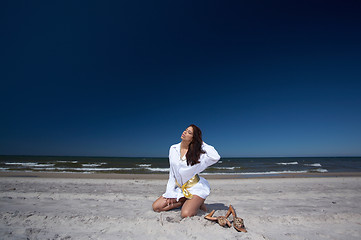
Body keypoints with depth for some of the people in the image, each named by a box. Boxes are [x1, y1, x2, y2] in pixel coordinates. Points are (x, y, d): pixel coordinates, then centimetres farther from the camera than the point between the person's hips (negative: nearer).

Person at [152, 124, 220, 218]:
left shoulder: (197, 153, -14)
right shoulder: (173, 149, -2)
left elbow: (215, 157, -31)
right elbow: (172, 173, 4)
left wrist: (202, 143, -19)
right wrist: (170, 192, 3)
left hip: (195, 187, -5)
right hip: (179, 188, 5)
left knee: (186, 214, -24)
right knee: (156, 207, -2)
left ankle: (196, 202, 8)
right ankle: (184, 202, 11)